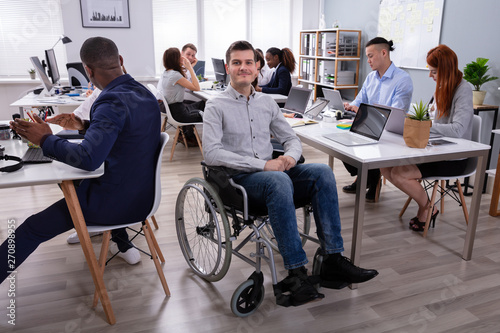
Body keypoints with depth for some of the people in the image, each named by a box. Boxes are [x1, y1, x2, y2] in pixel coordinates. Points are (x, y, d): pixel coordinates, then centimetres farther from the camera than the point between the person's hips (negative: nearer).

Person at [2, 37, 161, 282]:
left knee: (32, 229, 5)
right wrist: (85, 126, 11)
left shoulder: (113, 102, -26)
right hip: (142, 192, 9)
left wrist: (45, 139, -19)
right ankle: (122, 242, 42)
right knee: (81, 182, 38)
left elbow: (88, 159, -35)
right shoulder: (143, 93, 2)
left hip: (118, 202, -9)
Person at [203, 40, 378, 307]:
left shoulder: (267, 102, 17)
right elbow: (212, 153, -14)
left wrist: (290, 156, -6)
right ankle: (296, 272, -32)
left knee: (322, 172, -20)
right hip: (239, 178, -5)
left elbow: (291, 138, 20)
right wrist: (262, 164, -20)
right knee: (279, 180, -37)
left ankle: (333, 260, -20)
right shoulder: (216, 106, 0)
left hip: (273, 172, 6)